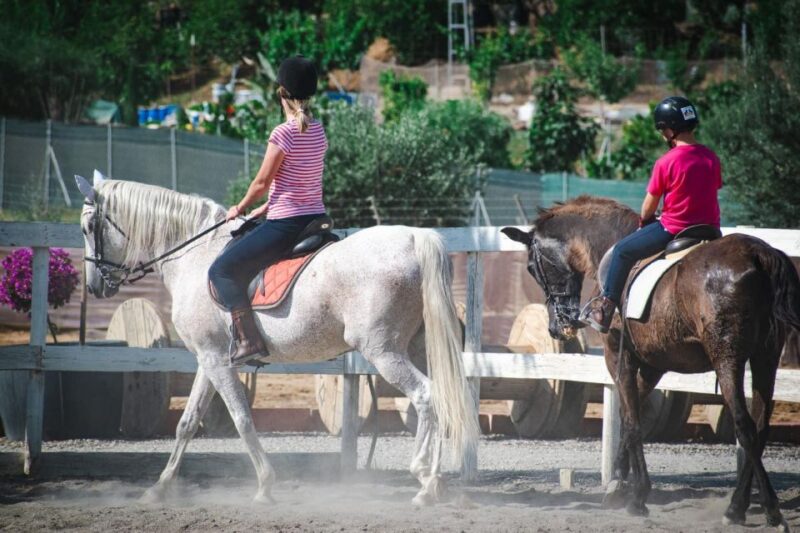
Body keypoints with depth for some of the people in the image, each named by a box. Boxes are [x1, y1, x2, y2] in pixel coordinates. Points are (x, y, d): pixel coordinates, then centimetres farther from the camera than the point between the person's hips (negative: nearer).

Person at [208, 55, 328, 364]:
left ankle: (249, 340, -14)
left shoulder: (284, 134, -16)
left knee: (222, 270, -3)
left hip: (285, 224, -8)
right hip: (316, 219, 8)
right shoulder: (318, 132, 8)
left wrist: (240, 209, 8)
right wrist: (266, 208, 21)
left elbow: (262, 182, -10)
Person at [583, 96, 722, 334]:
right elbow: (713, 190, 12)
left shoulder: (665, 163, -14)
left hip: (672, 230, -5)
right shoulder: (711, 158, 1)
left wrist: (644, 222, 17)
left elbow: (649, 205, -4)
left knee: (623, 251, 14)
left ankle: (606, 308, 16)